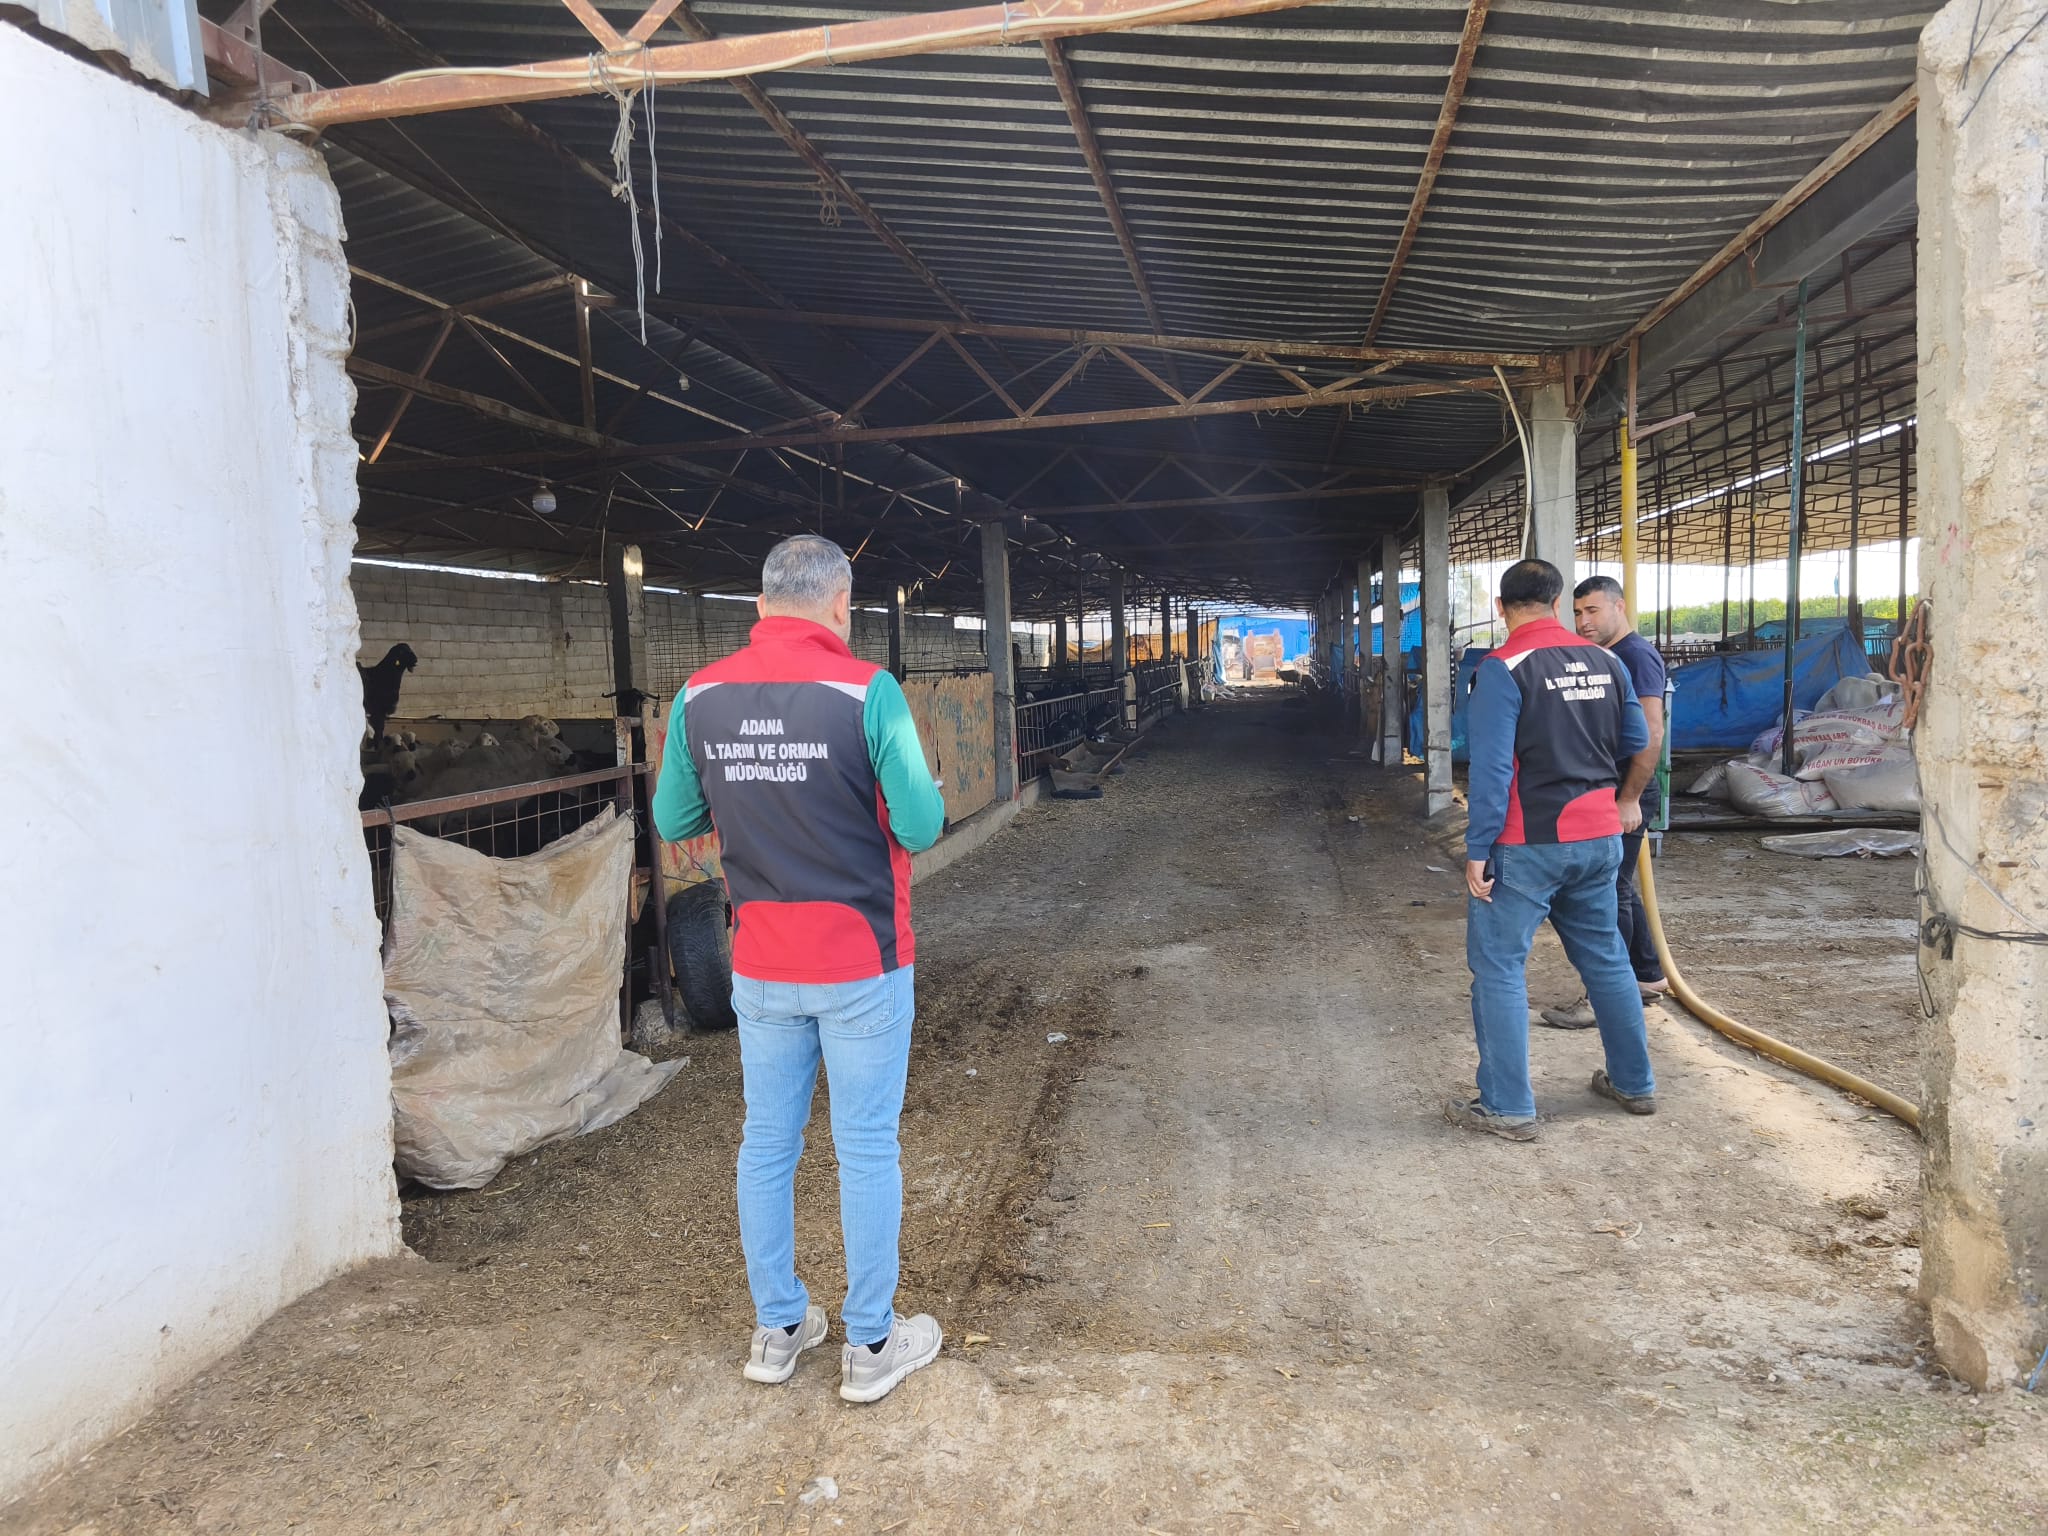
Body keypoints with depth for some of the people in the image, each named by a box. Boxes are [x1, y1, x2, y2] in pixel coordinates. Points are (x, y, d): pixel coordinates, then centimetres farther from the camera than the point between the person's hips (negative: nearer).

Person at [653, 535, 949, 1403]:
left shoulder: (700, 696, -3)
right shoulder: (867, 691, -15)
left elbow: (673, 823, 6)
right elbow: (920, 827, -15)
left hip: (761, 968, 4)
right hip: (861, 962, -4)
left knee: (767, 1142, 16)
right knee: (866, 1146, 8)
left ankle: (777, 1330, 31)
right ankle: (871, 1345, 21)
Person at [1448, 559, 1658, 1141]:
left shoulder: (1503, 669, -14)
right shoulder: (1606, 662, 5)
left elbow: (1491, 767, -18)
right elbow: (1636, 743, 13)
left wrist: (1477, 850, -15)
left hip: (1529, 845, -6)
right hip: (1599, 838, 7)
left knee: (1498, 966, 1)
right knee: (1605, 957, 19)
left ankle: (1507, 1106, 3)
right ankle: (1634, 1082, 31)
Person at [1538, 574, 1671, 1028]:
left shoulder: (1637, 656, -15)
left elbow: (1651, 734, -21)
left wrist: (1629, 799, -24)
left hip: (1626, 795, -10)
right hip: (1604, 791, 10)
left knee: (1610, 893, -6)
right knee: (1617, 889, 17)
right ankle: (1649, 977, 29)